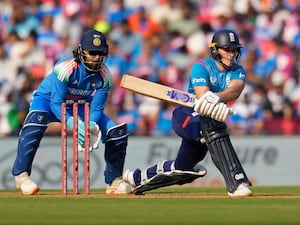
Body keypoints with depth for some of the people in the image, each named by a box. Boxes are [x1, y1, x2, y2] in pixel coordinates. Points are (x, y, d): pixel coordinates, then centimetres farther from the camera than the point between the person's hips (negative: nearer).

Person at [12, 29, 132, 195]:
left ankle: (114, 181, 8)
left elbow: (97, 108, -14)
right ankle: (21, 175, -30)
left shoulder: (104, 76, -18)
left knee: (118, 132, -9)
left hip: (81, 106, 5)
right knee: (36, 121, -39)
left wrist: (92, 125, -37)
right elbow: (56, 104, -32)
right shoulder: (65, 68, -33)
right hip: (48, 100, -5)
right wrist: (72, 123, -48)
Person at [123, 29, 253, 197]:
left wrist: (217, 98, -48)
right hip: (186, 114, -7)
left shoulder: (238, 71, -1)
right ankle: (236, 183, -51)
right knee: (212, 125, -40)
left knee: (182, 168, 18)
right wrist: (220, 108, -51)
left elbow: (235, 90, -25)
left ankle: (137, 178, 44)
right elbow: (202, 97, -29)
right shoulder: (201, 67, -13)